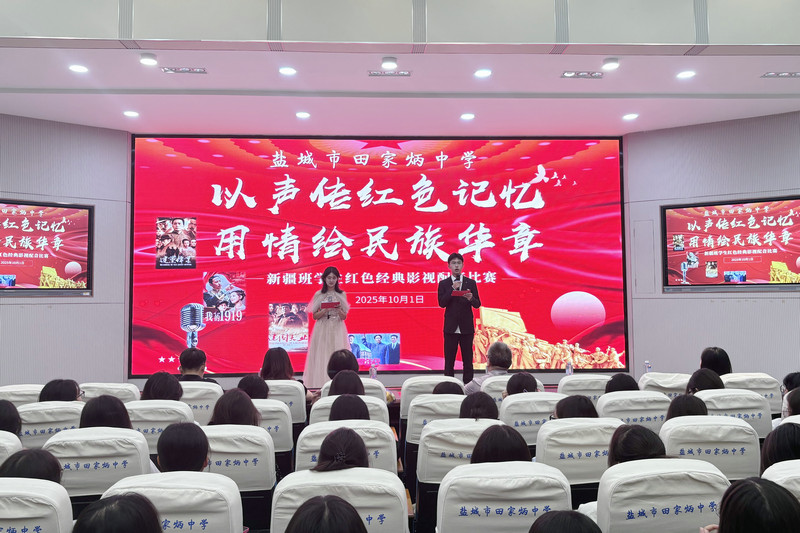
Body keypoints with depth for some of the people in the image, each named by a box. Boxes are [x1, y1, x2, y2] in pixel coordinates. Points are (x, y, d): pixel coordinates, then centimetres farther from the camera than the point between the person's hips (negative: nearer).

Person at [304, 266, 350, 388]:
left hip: (337, 330, 1)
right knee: (322, 356, -4)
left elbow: (344, 317, 5)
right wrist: (325, 310, -14)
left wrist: (338, 310, -15)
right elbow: (315, 316, 3)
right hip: (322, 329, 0)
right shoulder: (318, 295, 4)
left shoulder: (342, 295, 6)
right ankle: (321, 384, -1)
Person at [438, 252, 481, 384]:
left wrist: (471, 298, -19)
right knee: (449, 361, 3)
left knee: (468, 360, 4)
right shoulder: (443, 284, 4)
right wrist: (453, 289, -16)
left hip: (467, 327, 1)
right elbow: (442, 303, -7)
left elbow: (477, 304, 3)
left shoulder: (471, 283, 6)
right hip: (451, 327, -1)